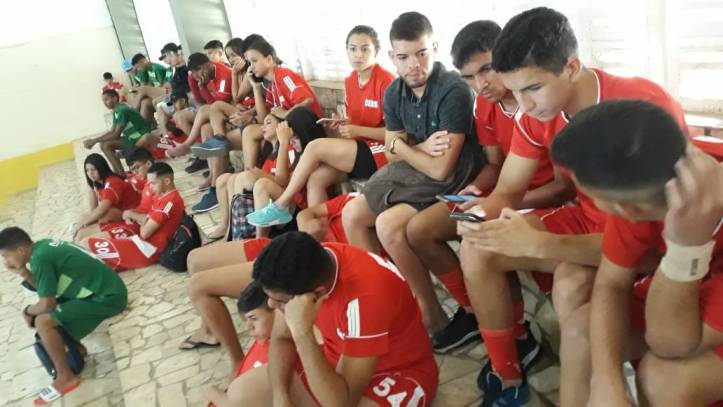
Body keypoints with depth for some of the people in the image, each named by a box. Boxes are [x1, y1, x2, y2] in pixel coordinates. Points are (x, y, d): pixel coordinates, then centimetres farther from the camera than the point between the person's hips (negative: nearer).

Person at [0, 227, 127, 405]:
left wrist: (28, 311, 7)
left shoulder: (40, 258, -17)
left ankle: (66, 377, -2)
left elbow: (47, 304, -13)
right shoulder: (43, 245, 9)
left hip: (107, 297, -10)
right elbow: (46, 290, 18)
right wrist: (25, 274, 5)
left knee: (43, 321, -15)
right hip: (108, 289, 10)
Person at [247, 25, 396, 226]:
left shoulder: (385, 81, -13)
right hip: (358, 149, 7)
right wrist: (345, 125, -3)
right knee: (316, 179, -17)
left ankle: (281, 206, -5)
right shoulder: (349, 81, 10)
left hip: (380, 152, -7)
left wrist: (357, 130, -19)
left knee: (316, 146, -18)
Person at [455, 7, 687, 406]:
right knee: (477, 250, -8)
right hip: (587, 219, 7)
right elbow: (507, 192, -2)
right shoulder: (537, 113, -9)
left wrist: (538, 244, -42)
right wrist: (482, 214, -27)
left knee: (573, 282, -36)